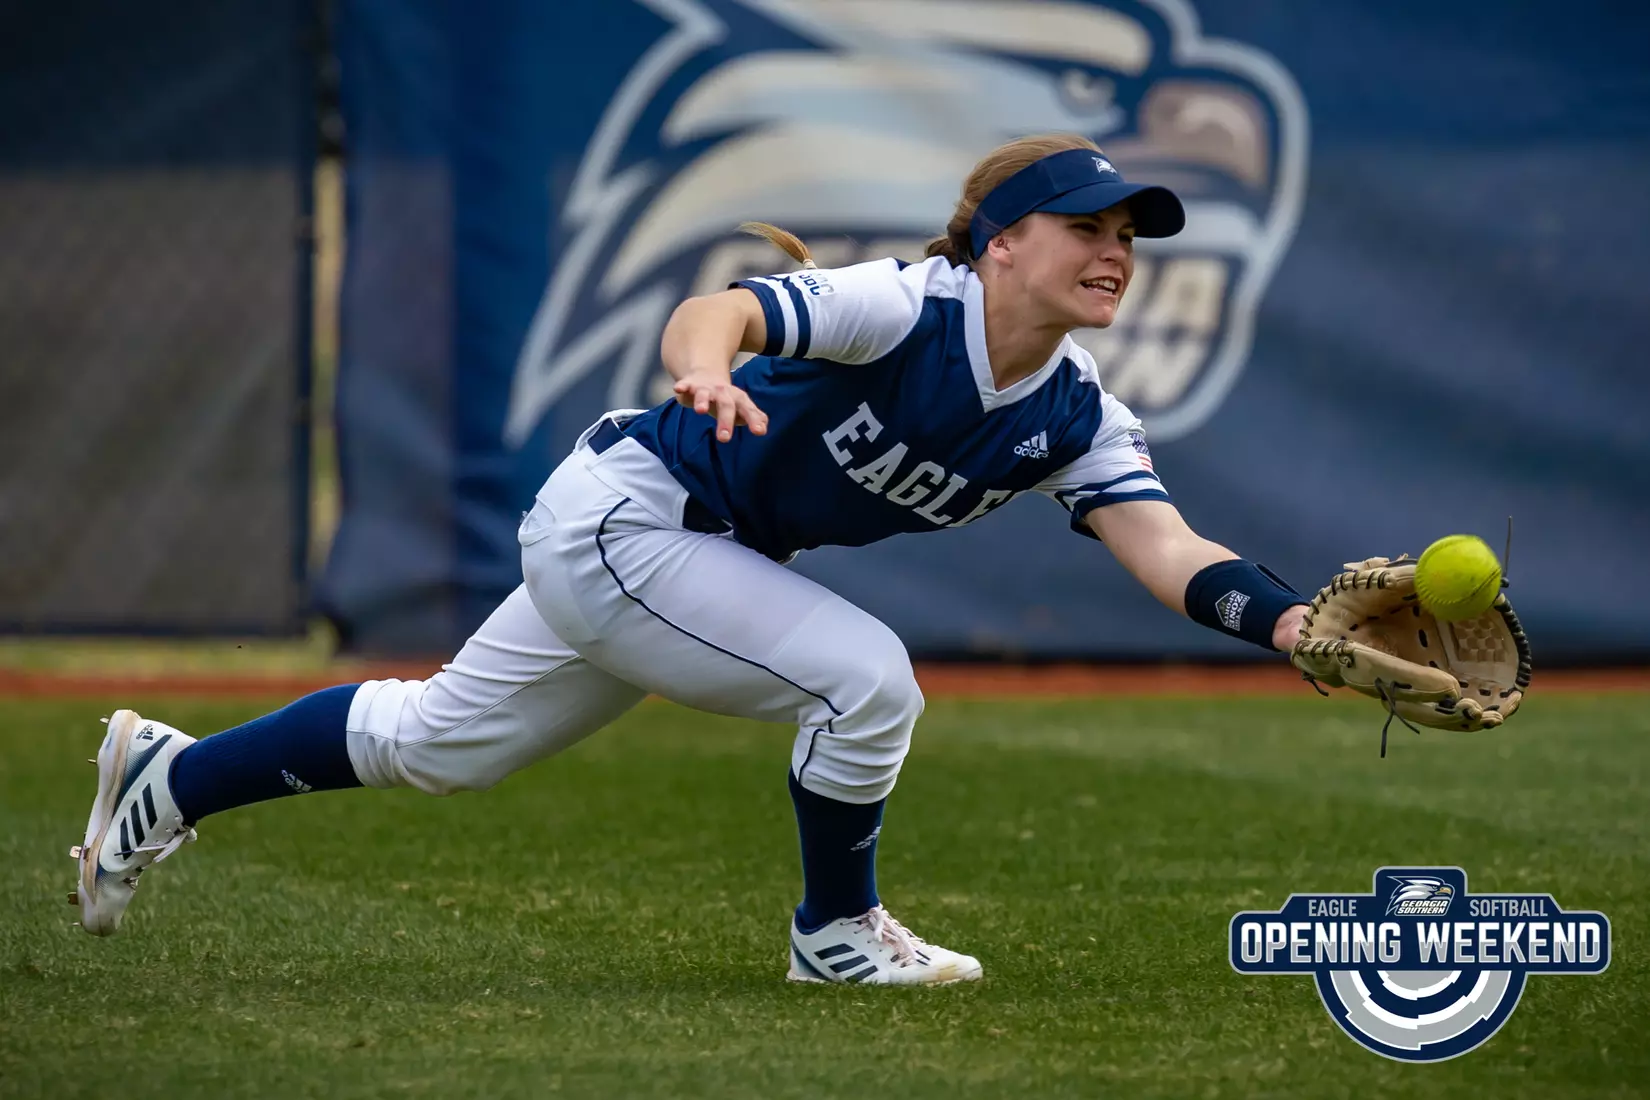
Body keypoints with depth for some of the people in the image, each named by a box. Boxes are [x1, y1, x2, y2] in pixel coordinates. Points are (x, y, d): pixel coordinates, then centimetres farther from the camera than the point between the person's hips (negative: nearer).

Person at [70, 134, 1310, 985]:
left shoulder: (1077, 418, -7)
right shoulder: (906, 307, -27)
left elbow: (1169, 550, -16)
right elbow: (717, 308, -40)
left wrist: (1295, 622, -34)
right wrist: (707, 371, -64)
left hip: (703, 560, 8)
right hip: (618, 512, -8)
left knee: (433, 743, 20)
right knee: (865, 677, -22)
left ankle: (174, 780, 38)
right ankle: (837, 933, 3)